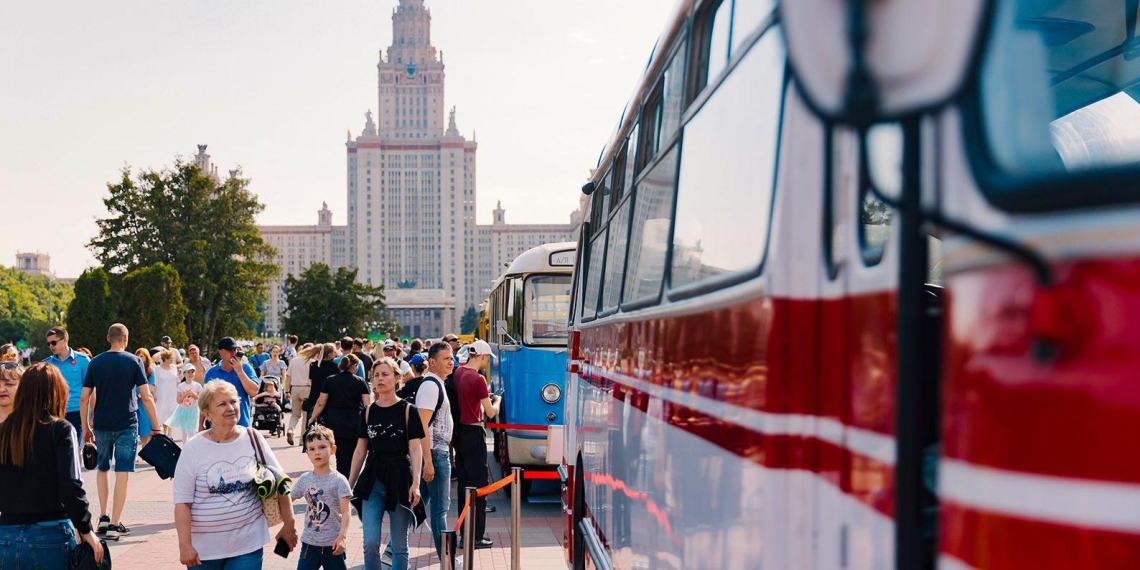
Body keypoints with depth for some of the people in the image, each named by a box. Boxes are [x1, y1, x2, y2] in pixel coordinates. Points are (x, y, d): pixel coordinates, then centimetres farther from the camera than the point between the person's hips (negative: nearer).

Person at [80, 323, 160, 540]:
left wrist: (86, 427, 12)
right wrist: (155, 427, -2)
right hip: (126, 425, -3)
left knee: (102, 468, 21)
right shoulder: (133, 361, -4)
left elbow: (84, 398, 3)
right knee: (122, 473, 1)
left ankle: (103, 517, 15)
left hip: (101, 425, 3)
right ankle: (114, 524, -1)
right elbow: (146, 397, -7)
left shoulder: (95, 363, 4)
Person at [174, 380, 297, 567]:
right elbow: (182, 502, -7)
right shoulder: (194, 448, -7)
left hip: (248, 543, 1)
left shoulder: (253, 438, -1)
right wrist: (185, 545, -12)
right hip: (205, 547, -1)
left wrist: (288, 524, 3)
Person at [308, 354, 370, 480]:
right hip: (355, 426, -1)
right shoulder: (360, 382, 2)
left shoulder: (329, 380, 6)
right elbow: (367, 405, -3)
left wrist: (313, 418, 17)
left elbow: (321, 403, 6)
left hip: (336, 426, 1)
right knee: (353, 460, 7)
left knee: (342, 461, 1)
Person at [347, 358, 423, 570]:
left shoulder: (407, 410, -2)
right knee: (370, 543, -6)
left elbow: (414, 449, -5)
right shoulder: (368, 412, 8)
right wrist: (349, 485, 11)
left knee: (399, 545, 5)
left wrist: (415, 483, -16)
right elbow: (360, 451, 12)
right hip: (373, 482, 3)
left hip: (399, 480, -2)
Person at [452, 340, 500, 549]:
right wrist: (497, 400, 7)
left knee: (464, 483, 14)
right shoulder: (477, 379, -18)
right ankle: (476, 537, 1)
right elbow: (491, 412, -11)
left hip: (459, 431, 8)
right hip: (474, 432, -8)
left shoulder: (458, 372, 5)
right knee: (479, 484, -1)